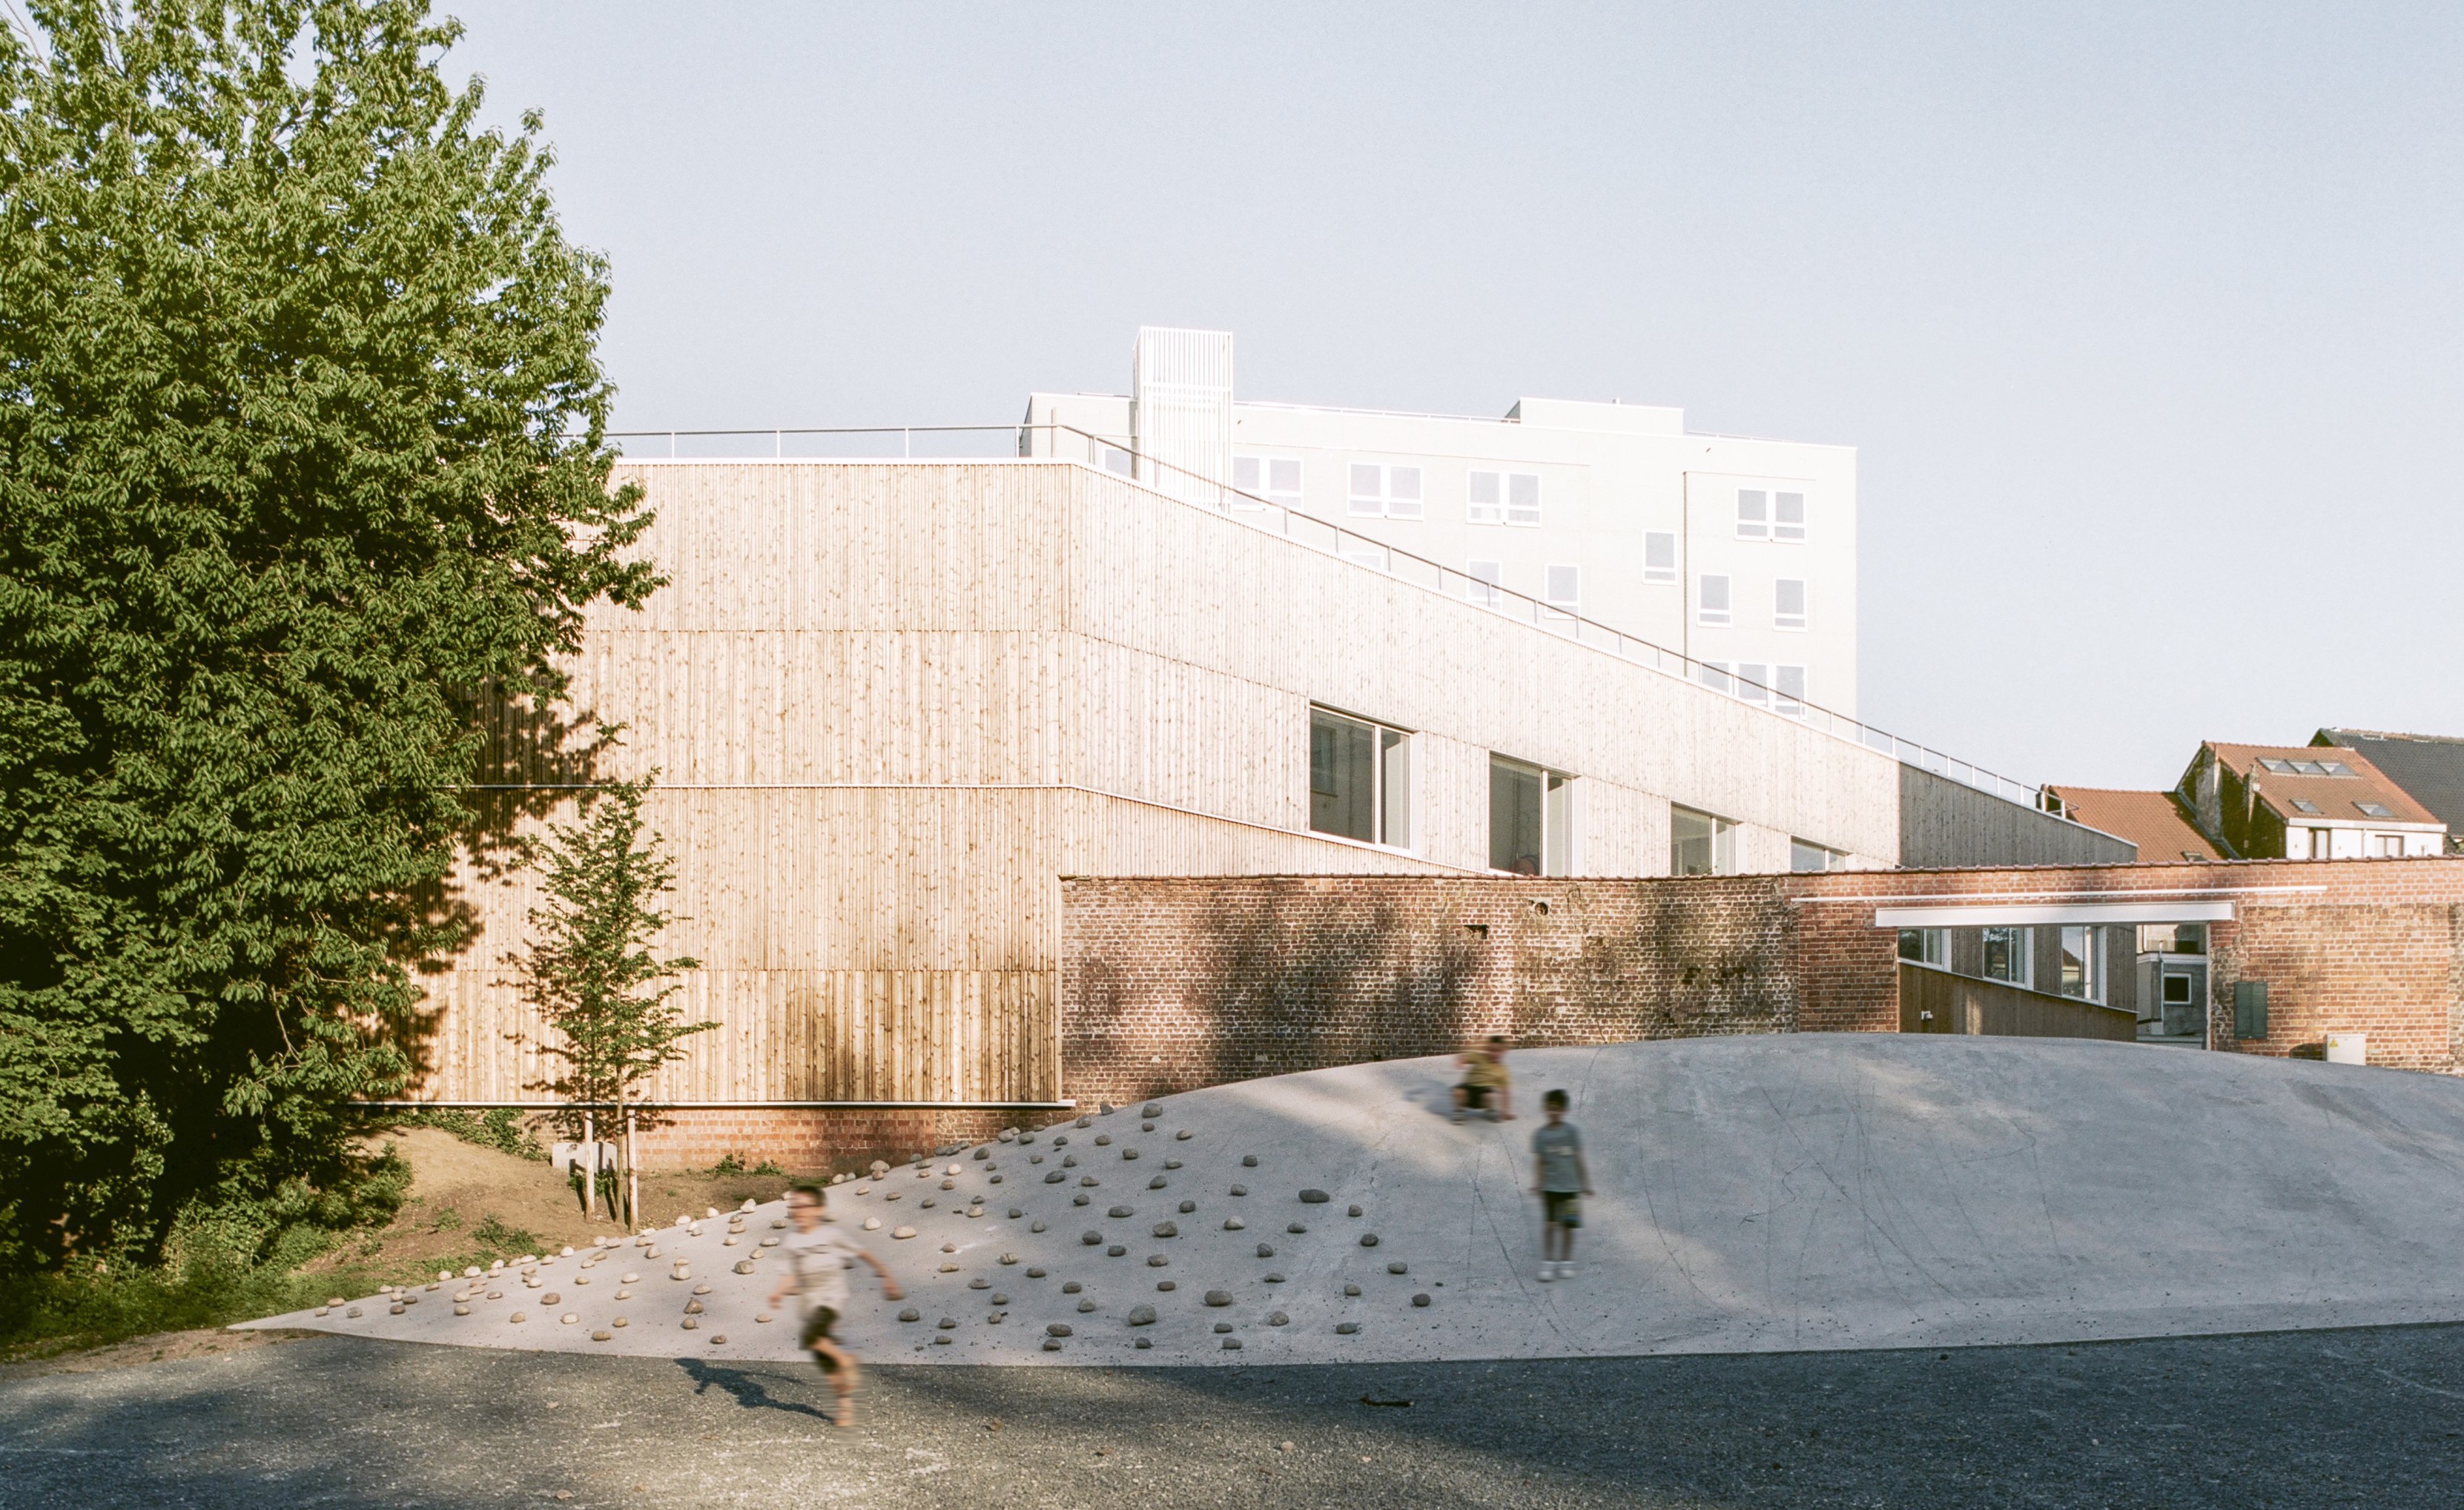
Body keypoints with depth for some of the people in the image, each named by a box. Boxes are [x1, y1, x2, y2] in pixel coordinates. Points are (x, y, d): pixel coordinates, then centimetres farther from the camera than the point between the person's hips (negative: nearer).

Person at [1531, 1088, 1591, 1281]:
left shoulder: (1571, 1131, 0)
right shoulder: (1540, 1133, 0)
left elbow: (1578, 1159, 4)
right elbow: (1538, 1161, -1)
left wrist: (1585, 1183, 5)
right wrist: (1536, 1182, -11)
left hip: (1570, 1186, 1)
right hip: (1550, 1186, -1)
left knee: (1568, 1225, 4)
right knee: (1549, 1225, -4)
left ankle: (1566, 1263, 15)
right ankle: (1547, 1264, 2)